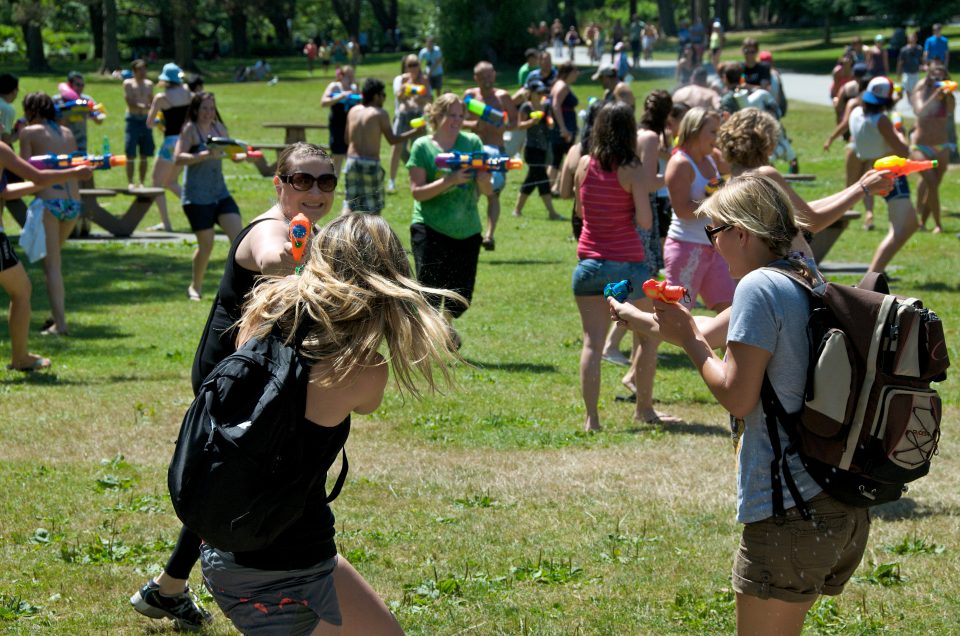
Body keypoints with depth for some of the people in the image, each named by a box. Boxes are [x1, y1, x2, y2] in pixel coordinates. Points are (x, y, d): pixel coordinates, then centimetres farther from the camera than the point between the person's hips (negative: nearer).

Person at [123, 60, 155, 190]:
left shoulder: (149, 84, 11)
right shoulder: (128, 84, -3)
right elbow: (130, 103, -13)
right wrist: (145, 106, -27)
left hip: (145, 121, 4)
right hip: (133, 120, -4)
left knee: (144, 156, 4)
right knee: (131, 155, -5)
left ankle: (142, 183, 10)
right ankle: (130, 183, -1)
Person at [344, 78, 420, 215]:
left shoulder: (353, 111, 8)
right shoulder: (380, 114, -7)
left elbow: (347, 139, 14)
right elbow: (392, 140, -7)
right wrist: (414, 132, 2)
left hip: (352, 161, 5)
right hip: (371, 164, -5)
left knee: (351, 206, 10)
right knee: (373, 208, 6)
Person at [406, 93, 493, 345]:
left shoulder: (472, 143, 5)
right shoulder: (423, 147, -3)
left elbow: (488, 190, 4)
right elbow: (417, 191, -11)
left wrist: (482, 178, -18)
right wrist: (449, 180, -22)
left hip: (467, 230, 3)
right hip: (431, 228, -3)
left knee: (462, 295, 8)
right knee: (431, 291, -11)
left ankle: (445, 322, 39)